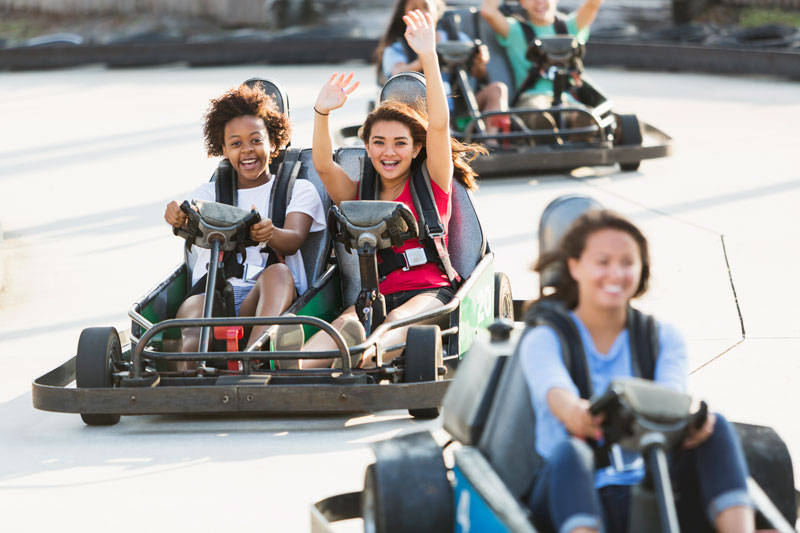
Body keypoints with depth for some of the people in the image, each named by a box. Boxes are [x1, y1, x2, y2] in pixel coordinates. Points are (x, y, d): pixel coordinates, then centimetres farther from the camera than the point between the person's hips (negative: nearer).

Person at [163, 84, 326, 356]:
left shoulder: (299, 190, 22)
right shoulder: (210, 192, 29)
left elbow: (294, 239, 0)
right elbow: (192, 219, 3)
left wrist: (270, 234, -28)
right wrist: (179, 215, -26)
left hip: (269, 297, -2)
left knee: (277, 272, -38)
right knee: (193, 308, -35)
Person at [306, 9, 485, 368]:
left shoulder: (431, 185, 12)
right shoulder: (359, 194, 20)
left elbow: (439, 124, -2)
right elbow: (323, 164, 1)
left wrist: (428, 57, -12)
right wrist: (322, 113, -17)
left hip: (428, 292, -1)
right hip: (374, 295, 2)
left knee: (398, 321, -36)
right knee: (347, 324, -33)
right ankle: (293, 369, -60)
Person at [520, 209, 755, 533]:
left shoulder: (663, 338, 16)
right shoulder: (543, 340, 7)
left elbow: (671, 389, -8)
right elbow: (554, 388, -18)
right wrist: (573, 412, -45)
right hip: (575, 498, -2)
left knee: (715, 428, -23)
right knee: (569, 451, -37)